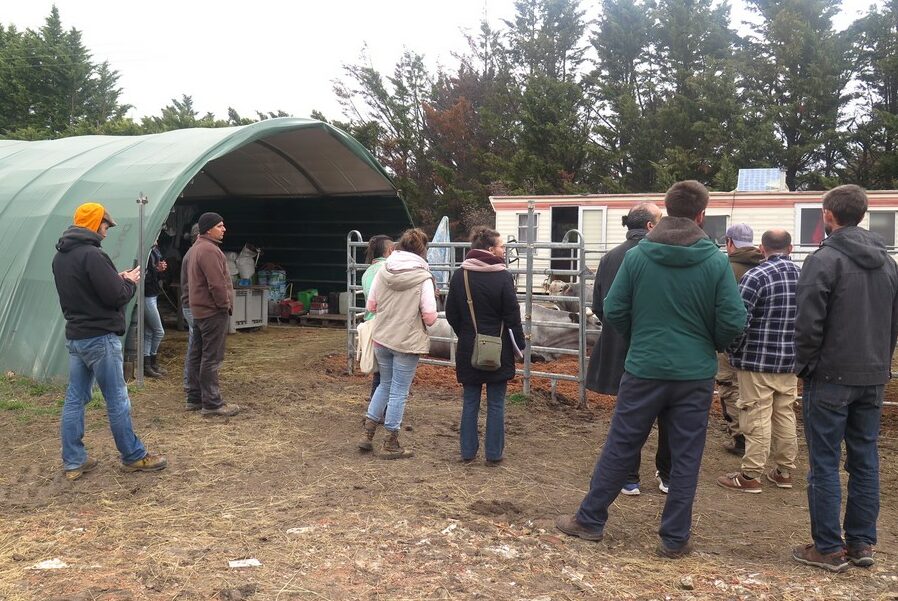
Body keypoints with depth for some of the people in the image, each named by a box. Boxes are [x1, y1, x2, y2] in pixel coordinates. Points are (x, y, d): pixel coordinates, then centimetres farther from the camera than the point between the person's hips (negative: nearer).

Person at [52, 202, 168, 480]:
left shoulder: (61, 257, 10)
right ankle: (134, 457, 11)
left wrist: (117, 279, 8)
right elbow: (117, 297, -20)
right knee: (117, 400, 1)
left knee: (75, 398, 10)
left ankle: (73, 461, 15)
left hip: (74, 337, 9)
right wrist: (130, 282, 0)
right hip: (99, 338, -9)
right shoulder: (92, 255, -19)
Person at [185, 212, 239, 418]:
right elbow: (216, 283, -24)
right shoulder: (209, 250, -19)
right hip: (213, 311, -11)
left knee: (196, 355, 14)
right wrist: (225, 304, -12)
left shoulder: (196, 248, 16)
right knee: (211, 358, -7)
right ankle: (212, 404, -5)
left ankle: (194, 398, 23)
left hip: (199, 310, 11)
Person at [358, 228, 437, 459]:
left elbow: (370, 306, 5)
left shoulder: (382, 272, -2)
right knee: (399, 392, 6)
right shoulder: (423, 279, -14)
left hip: (381, 339, 5)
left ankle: (367, 434, 25)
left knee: (385, 384, 23)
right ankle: (390, 444, 16)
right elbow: (429, 318, -15)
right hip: (407, 343, -5)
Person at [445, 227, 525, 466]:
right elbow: (513, 317, -10)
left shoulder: (459, 275, -1)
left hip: (468, 349, 3)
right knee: (496, 404, 6)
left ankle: (468, 452, 17)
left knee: (470, 402, 12)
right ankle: (493, 454, 12)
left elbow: (451, 314, 3)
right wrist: (520, 344, 0)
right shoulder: (503, 277, -12)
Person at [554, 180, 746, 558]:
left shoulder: (636, 256, -6)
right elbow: (733, 321, -9)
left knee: (620, 446, 11)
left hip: (643, 369, 1)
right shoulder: (716, 261, -8)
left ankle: (590, 520, 22)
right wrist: (710, 345, 11)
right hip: (695, 374, 0)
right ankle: (674, 538, 18)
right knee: (685, 456, 11)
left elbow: (613, 310, -3)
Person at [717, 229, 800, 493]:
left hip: (758, 361, -6)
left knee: (756, 419, -1)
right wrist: (797, 350, 18)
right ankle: (784, 471, 24)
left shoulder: (757, 276, -14)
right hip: (790, 362, 6)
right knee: (785, 416, 14)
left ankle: (750, 476, 5)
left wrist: (734, 352, -5)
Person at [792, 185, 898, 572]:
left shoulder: (824, 260, -13)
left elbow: (809, 323, -17)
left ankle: (828, 549, 6)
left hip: (831, 378, -7)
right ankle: (862, 544, 20)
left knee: (825, 464, 1)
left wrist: (804, 366, -4)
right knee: (865, 461, 13)